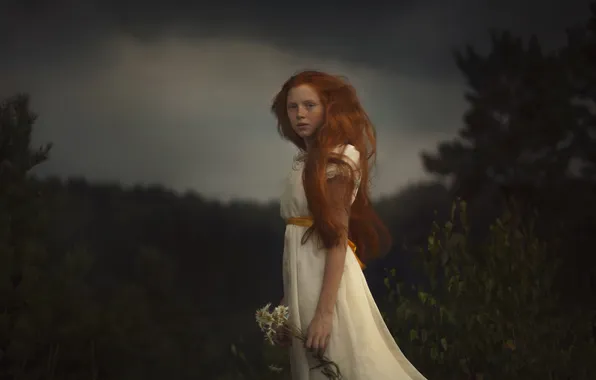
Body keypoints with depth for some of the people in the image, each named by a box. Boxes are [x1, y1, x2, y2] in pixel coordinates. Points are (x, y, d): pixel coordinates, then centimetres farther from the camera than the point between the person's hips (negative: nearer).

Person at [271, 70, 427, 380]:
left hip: (327, 277, -8)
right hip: (303, 274, 8)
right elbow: (298, 227, 11)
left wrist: (325, 311, -23)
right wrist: (288, 300, 9)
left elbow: (337, 236, -17)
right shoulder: (307, 158, 13)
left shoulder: (337, 157, -11)